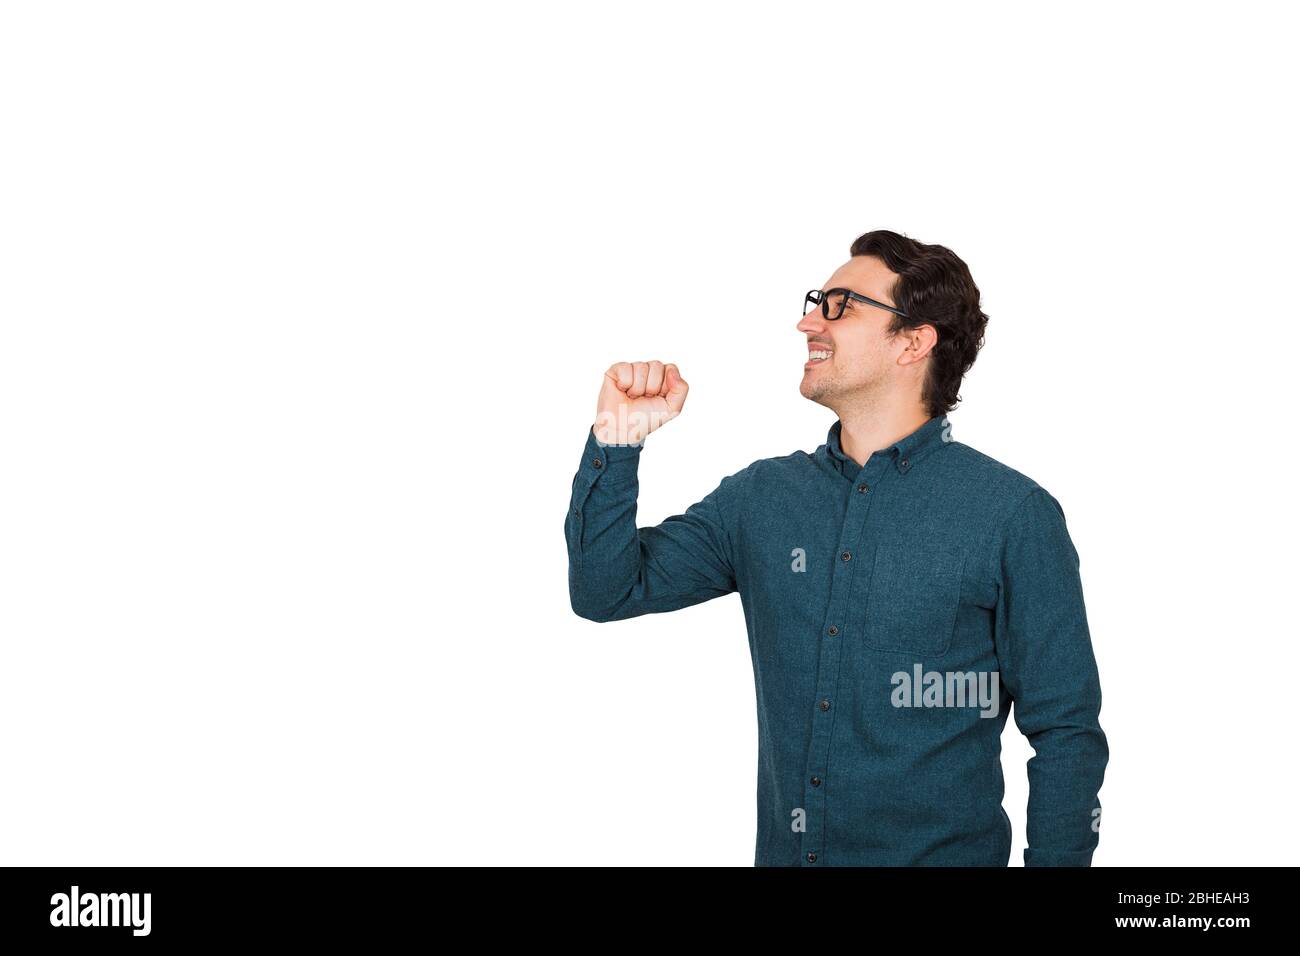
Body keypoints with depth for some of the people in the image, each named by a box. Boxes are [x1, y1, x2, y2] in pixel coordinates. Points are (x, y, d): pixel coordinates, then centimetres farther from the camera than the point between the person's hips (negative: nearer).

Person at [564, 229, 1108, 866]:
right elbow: (608, 590, 4)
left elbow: (1065, 733, -8)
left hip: (945, 851, -4)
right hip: (781, 851, 4)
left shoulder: (1013, 515, -10)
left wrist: (1054, 859, -14)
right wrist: (616, 442, -8)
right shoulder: (762, 496, 4)